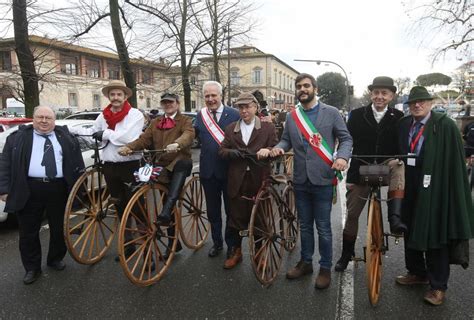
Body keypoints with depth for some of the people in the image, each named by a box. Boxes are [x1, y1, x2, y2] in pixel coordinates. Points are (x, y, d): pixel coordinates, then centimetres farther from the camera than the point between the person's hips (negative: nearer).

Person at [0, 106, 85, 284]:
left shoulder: (66, 137, 11)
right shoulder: (18, 137, 7)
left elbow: (77, 162, 13)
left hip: (59, 189, 1)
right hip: (29, 190, -1)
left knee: (59, 228, 11)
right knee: (28, 231, 7)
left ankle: (55, 259, 33)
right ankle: (32, 268, 22)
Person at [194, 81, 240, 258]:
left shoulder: (234, 114, -6)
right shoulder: (200, 115, 5)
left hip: (229, 170, -3)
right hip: (208, 170, 3)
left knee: (231, 210, 12)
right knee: (213, 210, 16)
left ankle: (232, 244, 31)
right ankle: (217, 242, 35)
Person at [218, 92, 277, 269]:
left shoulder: (268, 127, 3)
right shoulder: (231, 128, 11)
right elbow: (222, 150, 7)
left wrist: (268, 150, -22)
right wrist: (233, 152, -14)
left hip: (259, 180, -1)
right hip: (237, 181, 2)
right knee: (236, 219, 8)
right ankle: (235, 252, 26)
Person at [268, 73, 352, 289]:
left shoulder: (331, 113, -1)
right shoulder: (291, 116, 9)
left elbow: (345, 138, -1)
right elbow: (286, 140, 12)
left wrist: (342, 157, -20)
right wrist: (278, 148, -10)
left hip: (323, 179, -4)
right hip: (300, 180, 4)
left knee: (323, 228, 4)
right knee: (304, 225, 17)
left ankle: (325, 268, 22)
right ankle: (305, 262, 34)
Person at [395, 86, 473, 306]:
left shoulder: (445, 125, -8)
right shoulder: (403, 125, 6)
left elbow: (455, 161, -9)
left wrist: (453, 191, -12)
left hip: (434, 189, -5)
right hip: (410, 188, 5)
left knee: (435, 235, 3)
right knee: (411, 231, 15)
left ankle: (438, 286, 18)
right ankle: (417, 272, 35)